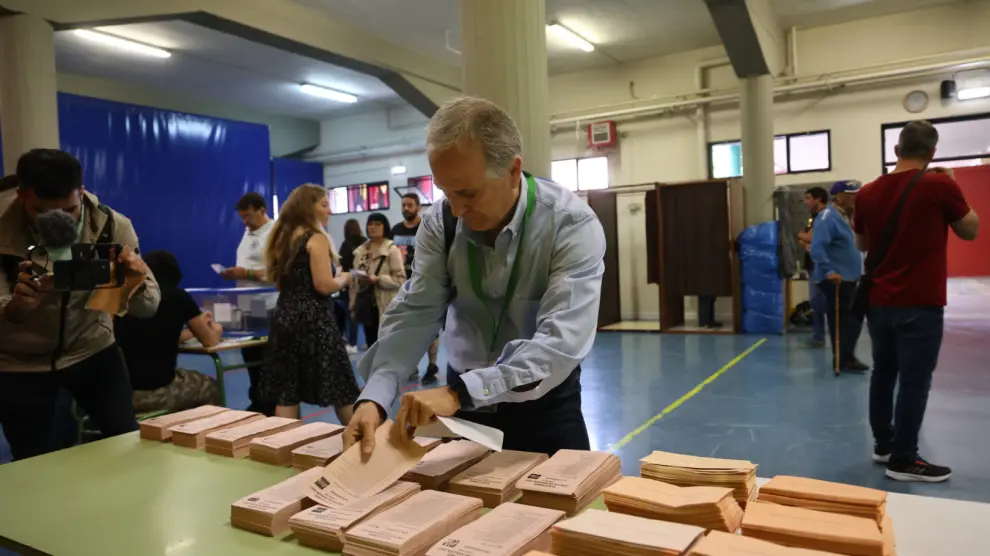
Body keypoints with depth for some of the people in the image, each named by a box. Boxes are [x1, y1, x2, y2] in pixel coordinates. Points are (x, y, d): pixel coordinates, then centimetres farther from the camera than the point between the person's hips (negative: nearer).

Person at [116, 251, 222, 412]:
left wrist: (194, 327, 40)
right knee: (210, 387, 24)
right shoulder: (178, 296, -1)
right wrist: (216, 330, 34)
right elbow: (210, 340, 11)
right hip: (157, 392, -5)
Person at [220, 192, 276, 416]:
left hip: (267, 308, -9)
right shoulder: (248, 233, 16)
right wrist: (234, 273, 2)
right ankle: (257, 404, 28)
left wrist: (247, 273, -23)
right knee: (251, 359, 16)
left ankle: (271, 408, 12)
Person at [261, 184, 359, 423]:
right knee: (340, 387, 6)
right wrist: (344, 278, 0)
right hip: (313, 319, -8)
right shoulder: (316, 238, -10)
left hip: (285, 317, 8)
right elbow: (324, 285, -18)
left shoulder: (282, 237, 14)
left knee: (286, 392, 7)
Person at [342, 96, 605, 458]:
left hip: (542, 401, -3)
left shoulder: (571, 225, -23)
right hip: (462, 397, 4)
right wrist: (374, 397, -29)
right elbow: (414, 313, -13)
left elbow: (563, 340, -32)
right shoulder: (440, 223, -10)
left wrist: (458, 392, -41)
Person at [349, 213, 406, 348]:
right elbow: (355, 280, 14)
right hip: (366, 306, 6)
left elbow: (400, 279, -13)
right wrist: (353, 306, 11)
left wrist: (378, 279, -23)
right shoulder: (360, 251, 11)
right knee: (371, 346, 13)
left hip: (385, 308, -6)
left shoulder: (392, 250, -7)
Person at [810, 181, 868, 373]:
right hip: (835, 279, -10)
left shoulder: (845, 216, 14)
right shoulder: (829, 217, -16)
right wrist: (828, 271, -29)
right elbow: (817, 248, -26)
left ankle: (845, 358, 25)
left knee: (852, 319, 15)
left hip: (848, 278, 10)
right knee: (842, 321, -3)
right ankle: (843, 360, 6)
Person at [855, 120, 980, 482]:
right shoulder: (939, 185, -11)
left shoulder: (868, 193, 3)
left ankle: (884, 444, 28)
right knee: (915, 381, 1)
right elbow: (970, 231, 5)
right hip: (920, 304, -5)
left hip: (879, 301, 6)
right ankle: (903, 461, 7)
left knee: (883, 373, 16)